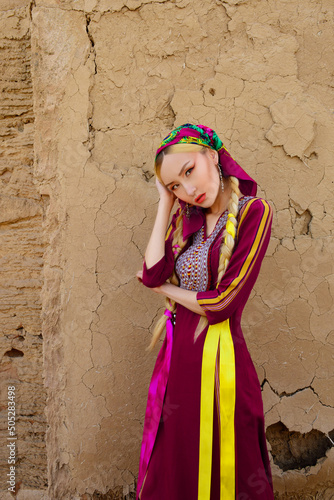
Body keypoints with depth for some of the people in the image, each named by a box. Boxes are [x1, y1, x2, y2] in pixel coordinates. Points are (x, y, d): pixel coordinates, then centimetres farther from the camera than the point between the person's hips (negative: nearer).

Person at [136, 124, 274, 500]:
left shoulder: (254, 212, -10)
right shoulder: (184, 220, 8)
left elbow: (222, 302, -16)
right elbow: (152, 274, -8)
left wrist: (164, 287, -1)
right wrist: (165, 203, -3)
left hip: (220, 360, -5)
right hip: (176, 357, 5)